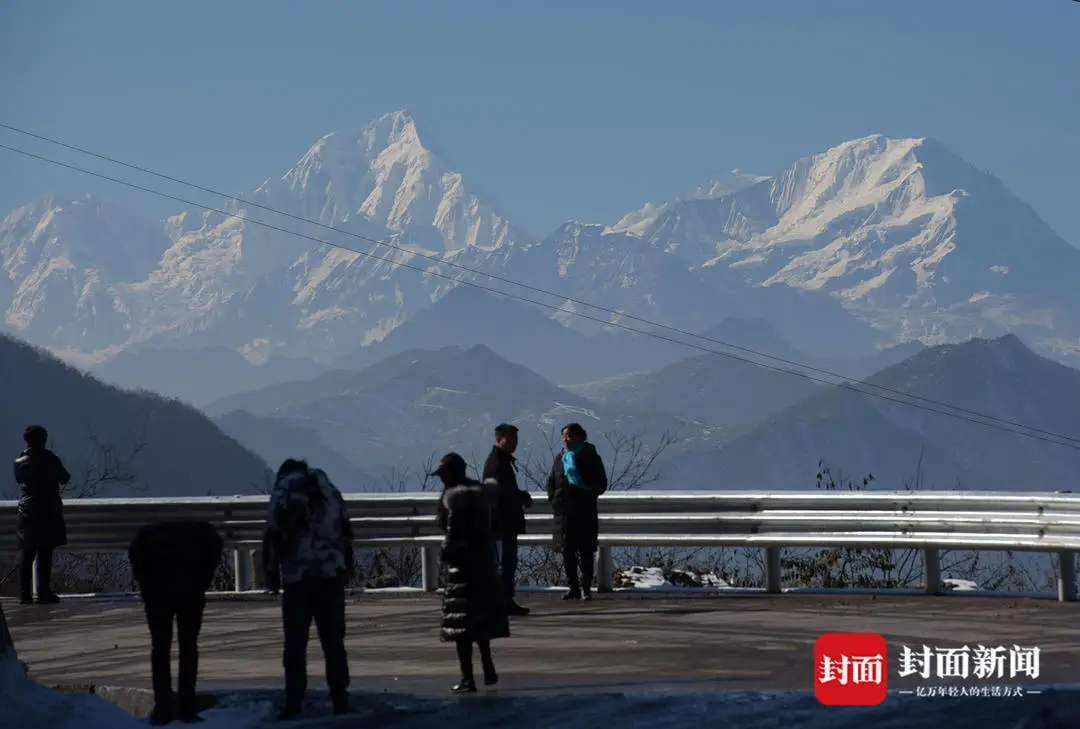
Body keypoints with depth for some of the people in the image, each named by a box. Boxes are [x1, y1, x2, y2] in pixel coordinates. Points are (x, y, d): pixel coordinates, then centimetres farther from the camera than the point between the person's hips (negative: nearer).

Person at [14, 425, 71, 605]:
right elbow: (64, 478, 1)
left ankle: (25, 594, 4)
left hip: (26, 514, 3)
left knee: (27, 556, 6)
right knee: (45, 555, 1)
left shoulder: (19, 462, 3)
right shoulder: (49, 458, -6)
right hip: (48, 513, -3)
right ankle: (44, 592, -1)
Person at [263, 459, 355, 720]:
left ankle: (294, 703, -5)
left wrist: (272, 574, 1)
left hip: (298, 576, -3)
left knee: (296, 643, 0)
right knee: (333, 640, 8)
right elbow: (346, 531, 16)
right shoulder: (329, 490, 16)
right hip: (332, 573, 3)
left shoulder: (283, 492, 3)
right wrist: (348, 567, 19)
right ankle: (340, 698, 4)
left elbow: (273, 536, -4)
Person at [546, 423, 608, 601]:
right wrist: (553, 499, 7)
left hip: (585, 511, -4)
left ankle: (586, 588, 0)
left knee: (585, 551, -4)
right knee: (567, 551, 5)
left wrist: (587, 495, -8)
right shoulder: (561, 458, 12)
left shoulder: (590, 457, -1)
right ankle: (573, 588, 13)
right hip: (564, 512, 4)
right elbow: (551, 482, 19)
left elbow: (601, 484, 0)